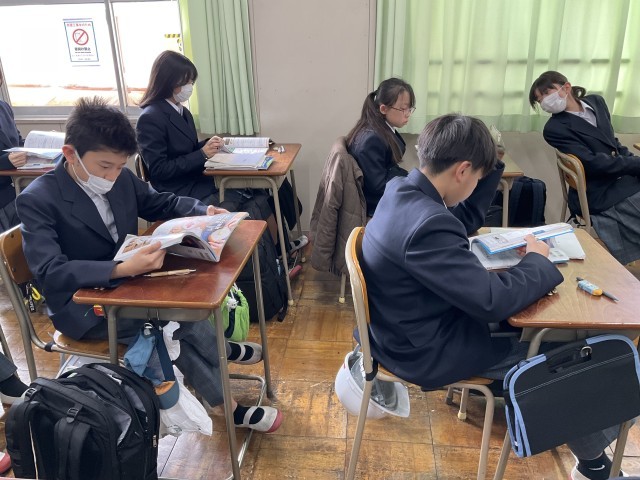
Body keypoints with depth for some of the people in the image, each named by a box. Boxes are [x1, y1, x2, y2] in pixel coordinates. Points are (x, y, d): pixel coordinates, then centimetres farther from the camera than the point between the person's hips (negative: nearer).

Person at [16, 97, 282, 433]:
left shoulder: (120, 178, -3)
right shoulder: (37, 200, -20)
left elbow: (162, 203, 12)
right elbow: (50, 273, -30)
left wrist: (204, 212, -8)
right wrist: (123, 269, -44)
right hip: (81, 306, -6)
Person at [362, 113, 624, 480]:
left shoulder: (400, 189, -4)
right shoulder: (428, 224, -35)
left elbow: (464, 221, 10)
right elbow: (492, 301, -29)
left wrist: (489, 164, -1)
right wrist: (537, 260, -11)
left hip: (410, 325, 9)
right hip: (426, 350, -9)